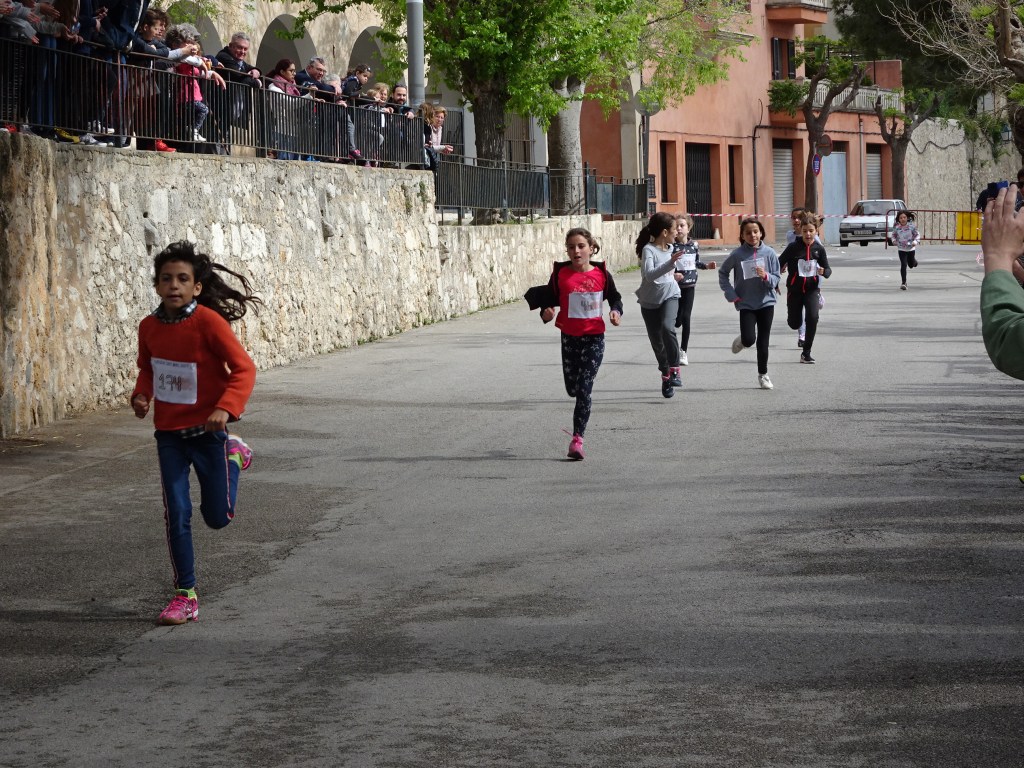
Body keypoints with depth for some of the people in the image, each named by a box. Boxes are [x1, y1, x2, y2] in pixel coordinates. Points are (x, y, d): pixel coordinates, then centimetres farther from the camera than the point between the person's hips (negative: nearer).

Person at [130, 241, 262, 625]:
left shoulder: (208, 321, -18)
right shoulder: (149, 327, -2)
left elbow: (243, 368, -19)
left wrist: (225, 408, -32)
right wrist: (141, 395, -5)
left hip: (207, 431, -3)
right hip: (169, 434, 3)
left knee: (217, 516, 9)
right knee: (176, 514, 0)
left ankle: (233, 455, 37)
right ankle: (185, 596, 10)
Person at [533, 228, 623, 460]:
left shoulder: (601, 274, -4)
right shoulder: (561, 274, -5)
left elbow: (614, 296, 10)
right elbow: (550, 299, -3)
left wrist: (616, 311, -9)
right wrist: (546, 312, -24)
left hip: (594, 338, -2)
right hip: (569, 337, 2)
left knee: (584, 389, -8)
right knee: (572, 388, 13)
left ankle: (577, 439, -7)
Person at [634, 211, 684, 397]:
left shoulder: (670, 248, 5)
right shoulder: (648, 250, -16)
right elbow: (649, 275, -33)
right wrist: (670, 263, -39)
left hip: (669, 296, 3)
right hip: (650, 300, -3)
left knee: (667, 327, -26)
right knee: (657, 340, 5)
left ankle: (674, 370, -21)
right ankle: (666, 374, 25)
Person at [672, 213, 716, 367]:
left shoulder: (694, 245, 1)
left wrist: (707, 266, 0)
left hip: (689, 286, 2)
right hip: (675, 286, -2)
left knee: (686, 318, -2)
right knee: (677, 320, -1)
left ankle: (683, 351, 8)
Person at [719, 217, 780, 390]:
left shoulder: (769, 253, -4)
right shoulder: (737, 254, -6)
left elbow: (776, 278, -1)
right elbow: (723, 272, 8)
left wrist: (766, 276, -22)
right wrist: (731, 294, 0)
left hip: (766, 302, 1)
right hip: (746, 304, -1)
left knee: (763, 340, 6)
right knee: (749, 339, -13)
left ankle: (763, 374, 20)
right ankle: (742, 340, 24)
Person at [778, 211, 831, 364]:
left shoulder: (819, 248, -3)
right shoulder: (793, 247, -9)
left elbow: (828, 269, 4)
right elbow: (779, 264, -3)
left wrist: (824, 272, -19)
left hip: (812, 289, 1)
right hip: (795, 289, 0)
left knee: (812, 318, -21)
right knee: (795, 324, 8)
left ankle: (806, 353, -8)